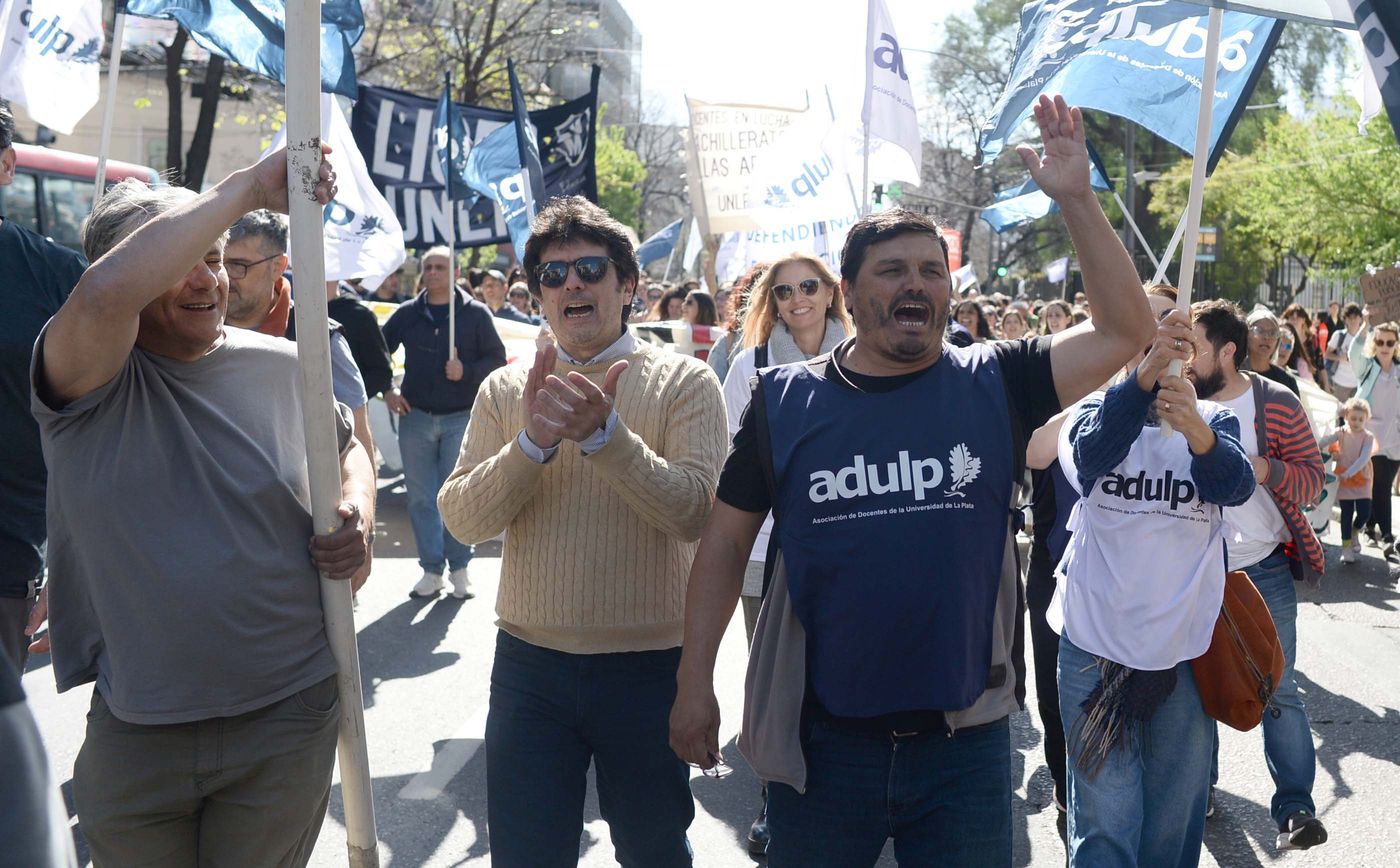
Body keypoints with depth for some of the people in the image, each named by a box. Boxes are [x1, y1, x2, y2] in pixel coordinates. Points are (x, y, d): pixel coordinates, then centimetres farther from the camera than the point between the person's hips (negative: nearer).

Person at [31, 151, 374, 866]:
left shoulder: (282, 368, 1)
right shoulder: (91, 382, -9)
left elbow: (348, 449, 19)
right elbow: (105, 291, -32)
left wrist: (357, 516, -4)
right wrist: (250, 189, -26)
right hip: (134, 732, -1)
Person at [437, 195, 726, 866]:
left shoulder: (685, 381, -5)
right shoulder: (506, 389, 4)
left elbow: (693, 511, -17)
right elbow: (462, 519, -6)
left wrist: (604, 432, -28)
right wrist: (533, 442, -22)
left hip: (649, 664, -1)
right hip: (530, 661, 2)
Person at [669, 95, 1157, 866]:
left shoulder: (994, 385, -3)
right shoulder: (785, 399, -4)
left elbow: (1126, 331, -10)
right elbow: (727, 541, 1)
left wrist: (1076, 200, -17)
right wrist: (695, 680, -1)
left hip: (967, 738, 1)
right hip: (820, 737, 0)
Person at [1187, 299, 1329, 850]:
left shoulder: (1276, 403, -8)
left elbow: (1313, 475, -7)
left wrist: (1265, 469, -25)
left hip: (1262, 569, -3)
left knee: (1277, 690, 0)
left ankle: (1295, 807, 10)